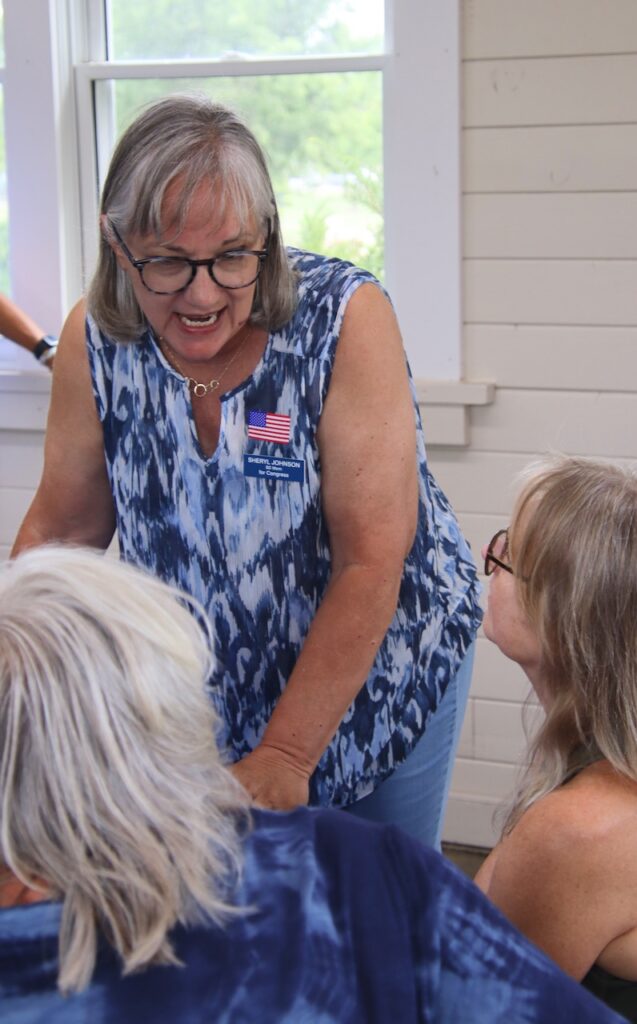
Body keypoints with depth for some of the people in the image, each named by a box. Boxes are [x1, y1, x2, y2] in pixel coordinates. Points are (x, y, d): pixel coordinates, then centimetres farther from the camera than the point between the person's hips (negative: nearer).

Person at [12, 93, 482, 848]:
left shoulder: (346, 318, -24)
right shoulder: (95, 341, -14)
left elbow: (371, 562, -26)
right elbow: (62, 529, 0)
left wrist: (285, 755, -26)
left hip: (377, 679, -2)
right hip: (197, 697, 2)